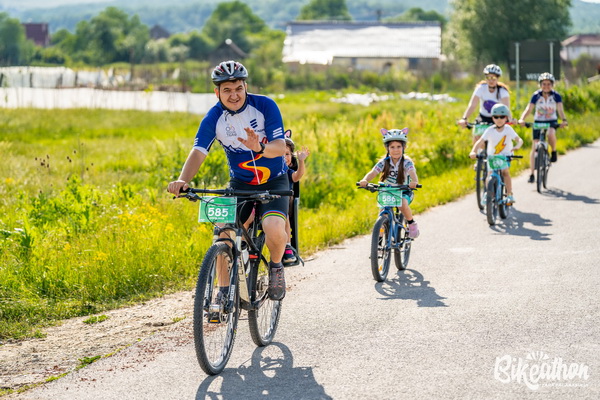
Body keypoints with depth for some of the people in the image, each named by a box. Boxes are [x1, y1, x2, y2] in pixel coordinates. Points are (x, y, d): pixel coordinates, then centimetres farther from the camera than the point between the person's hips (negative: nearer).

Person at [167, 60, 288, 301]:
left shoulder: (265, 106, -16)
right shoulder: (213, 118, -12)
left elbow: (280, 146, -22)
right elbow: (198, 152, -23)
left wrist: (260, 148, -45)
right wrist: (182, 180, -42)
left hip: (273, 182, -2)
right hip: (240, 184, 2)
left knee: (274, 228, -28)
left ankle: (276, 266, 4)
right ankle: (224, 292, 3)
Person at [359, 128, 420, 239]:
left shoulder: (406, 162, -15)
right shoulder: (384, 162, -10)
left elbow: (412, 173, -34)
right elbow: (373, 172, -23)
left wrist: (414, 182, -58)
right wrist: (365, 180, -46)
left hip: (404, 192, -2)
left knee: (403, 204, -31)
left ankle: (412, 224, -6)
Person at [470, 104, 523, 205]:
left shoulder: (508, 129, -15)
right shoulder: (490, 130, -17)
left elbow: (519, 140, -20)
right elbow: (480, 141, -25)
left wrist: (517, 146, -44)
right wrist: (473, 152, -43)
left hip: (506, 155, -1)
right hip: (492, 155, 1)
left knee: (505, 171, -23)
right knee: (490, 174, -13)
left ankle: (510, 194, -15)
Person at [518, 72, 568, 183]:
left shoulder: (556, 96, -11)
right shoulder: (536, 95, -11)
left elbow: (560, 109, -23)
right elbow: (529, 109, -19)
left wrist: (564, 120, -43)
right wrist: (521, 119, -37)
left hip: (551, 121, -1)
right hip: (538, 122, 1)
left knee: (551, 134, -35)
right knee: (535, 147, -6)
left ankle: (554, 152, -5)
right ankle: (531, 174, -3)